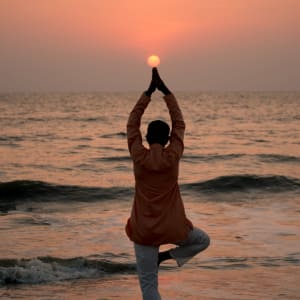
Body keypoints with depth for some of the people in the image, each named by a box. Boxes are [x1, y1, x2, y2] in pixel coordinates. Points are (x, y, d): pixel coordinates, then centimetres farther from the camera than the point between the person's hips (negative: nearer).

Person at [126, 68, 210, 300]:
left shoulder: (139, 157, -10)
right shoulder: (172, 157, -9)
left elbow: (132, 124, 2)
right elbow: (179, 124, 3)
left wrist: (149, 92, 5)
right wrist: (165, 91, 7)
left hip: (143, 230, 0)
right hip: (173, 228, 0)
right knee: (203, 240, 29)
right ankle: (167, 255, 7)